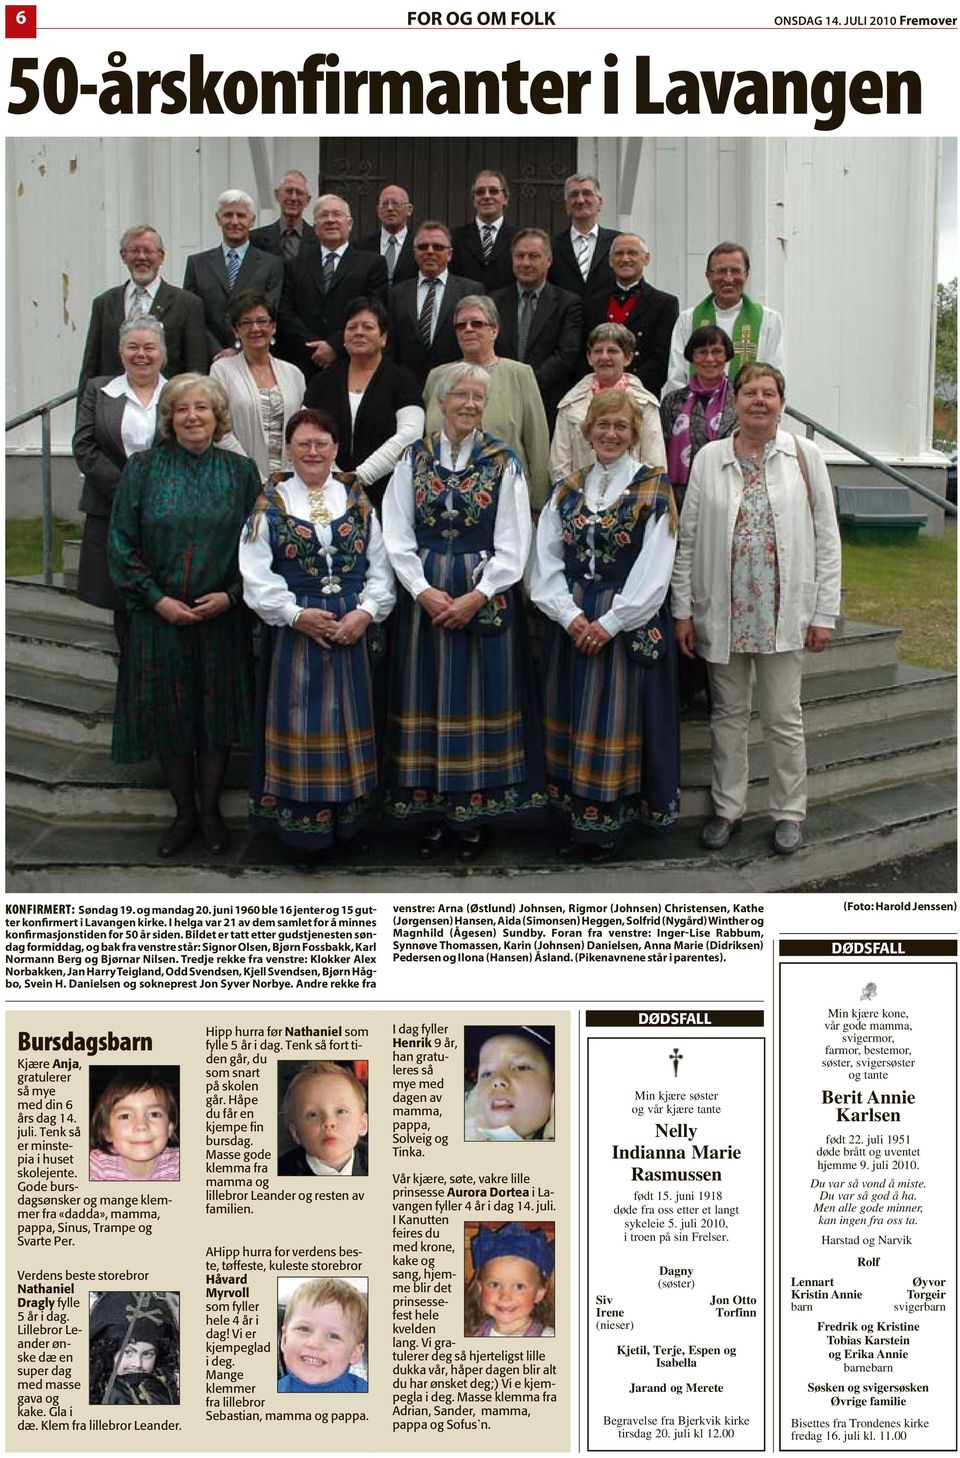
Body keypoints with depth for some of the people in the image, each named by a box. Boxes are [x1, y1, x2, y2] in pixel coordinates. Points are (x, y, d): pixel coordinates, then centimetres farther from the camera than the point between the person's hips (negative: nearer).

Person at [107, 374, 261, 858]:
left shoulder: (240, 472, 2)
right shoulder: (142, 469, 0)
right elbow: (122, 545, -1)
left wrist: (230, 596, -10)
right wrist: (157, 599, -10)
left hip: (223, 616, 0)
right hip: (159, 616, 0)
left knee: (217, 711, 6)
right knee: (168, 714, 5)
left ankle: (210, 809, 23)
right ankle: (184, 813, 21)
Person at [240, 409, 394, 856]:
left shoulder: (358, 501, 7)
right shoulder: (270, 504, 1)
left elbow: (380, 567, 5)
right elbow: (257, 576, -6)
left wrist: (366, 611, -10)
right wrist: (296, 614, -15)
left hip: (351, 630, 2)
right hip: (293, 631, -2)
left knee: (347, 720, 8)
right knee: (301, 726, 0)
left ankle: (348, 816, 18)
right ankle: (301, 825, 7)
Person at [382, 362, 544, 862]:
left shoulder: (503, 462, 0)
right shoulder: (414, 459, 5)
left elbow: (512, 543, -3)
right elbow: (397, 535, 2)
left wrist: (479, 596, -13)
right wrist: (423, 590, -11)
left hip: (487, 595, -1)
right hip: (424, 593, 2)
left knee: (479, 698, 1)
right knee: (427, 697, 4)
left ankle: (474, 814, 10)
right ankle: (432, 812, 13)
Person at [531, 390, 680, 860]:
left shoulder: (655, 490, -3)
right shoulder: (567, 491, 9)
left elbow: (654, 570, -10)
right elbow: (546, 562, 4)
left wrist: (610, 623, -15)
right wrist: (570, 614, -10)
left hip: (631, 623, -4)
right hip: (573, 622, 4)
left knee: (616, 718, -3)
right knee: (573, 717, 6)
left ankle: (605, 825, 6)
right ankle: (577, 819, 16)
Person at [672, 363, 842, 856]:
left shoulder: (805, 456, 1)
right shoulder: (709, 459, 3)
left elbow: (826, 539, 1)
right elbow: (688, 540, 4)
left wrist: (824, 614, -3)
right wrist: (683, 610, 0)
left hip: (783, 613, -1)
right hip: (723, 613, 1)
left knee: (783, 716, 5)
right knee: (728, 713, 12)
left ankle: (789, 811, 19)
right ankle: (727, 807, 24)